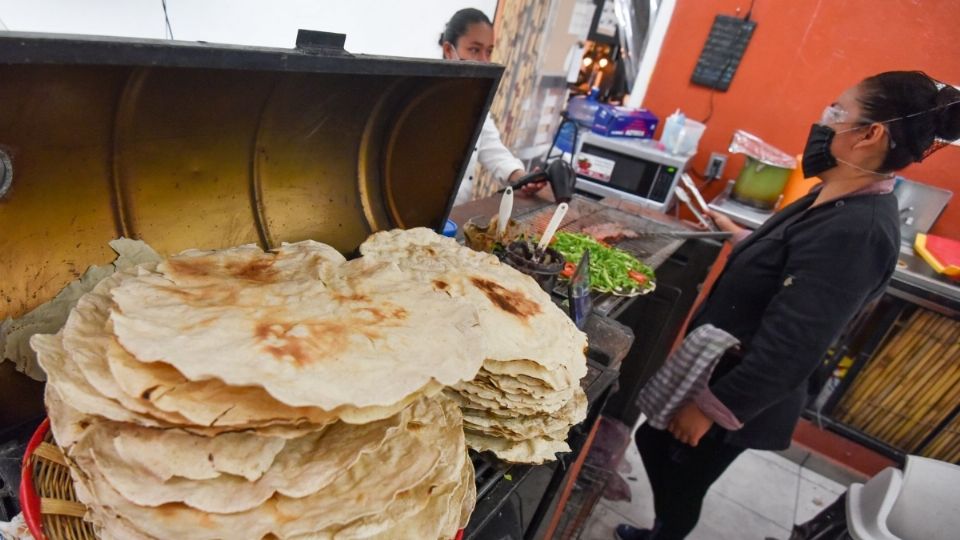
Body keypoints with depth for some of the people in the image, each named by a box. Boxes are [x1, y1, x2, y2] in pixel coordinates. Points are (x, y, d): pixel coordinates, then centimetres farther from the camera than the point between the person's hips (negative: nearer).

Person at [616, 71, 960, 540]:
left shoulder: (856, 233, -29)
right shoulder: (839, 202, 2)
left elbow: (788, 352, -29)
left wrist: (709, 407, -22)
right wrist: (740, 237, 17)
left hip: (738, 398, -9)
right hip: (720, 369, 9)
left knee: (681, 483, 14)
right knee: (653, 444, 25)